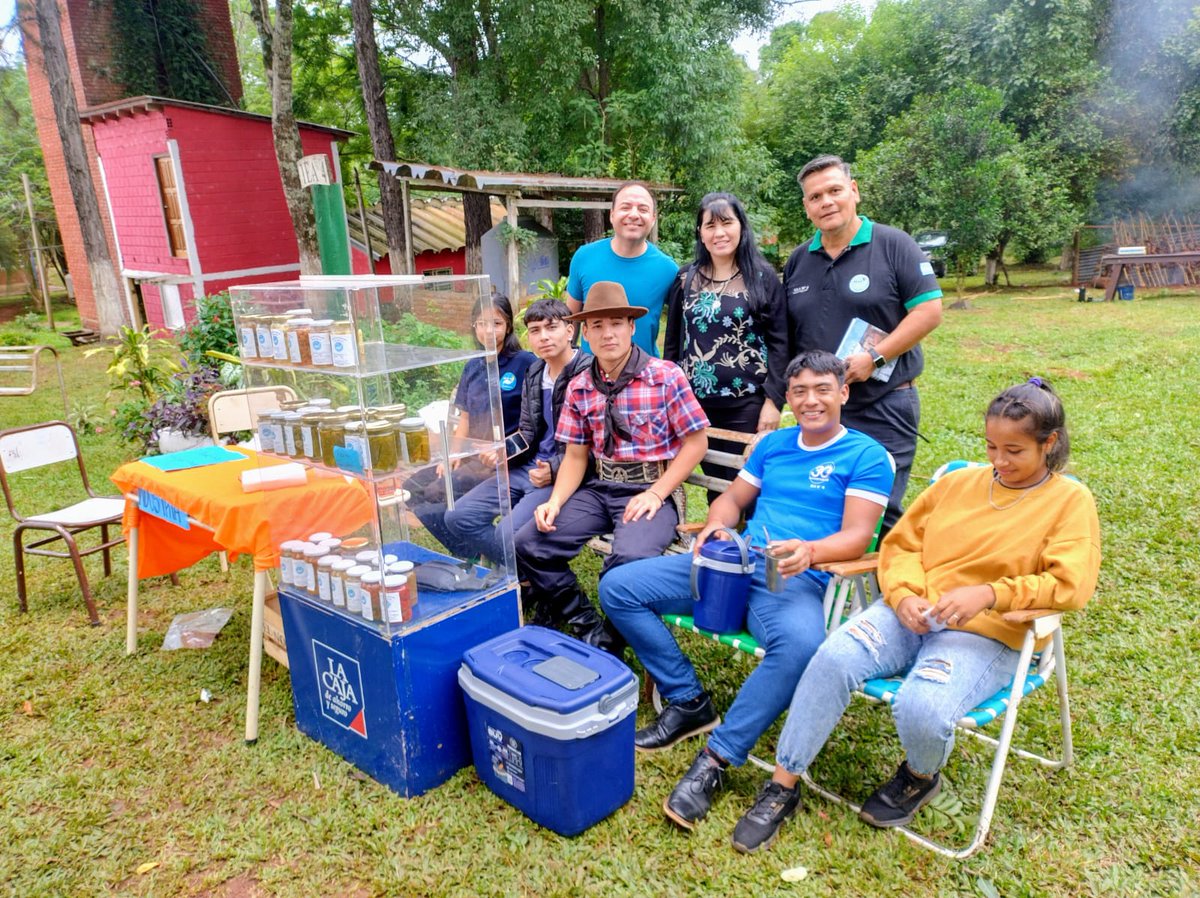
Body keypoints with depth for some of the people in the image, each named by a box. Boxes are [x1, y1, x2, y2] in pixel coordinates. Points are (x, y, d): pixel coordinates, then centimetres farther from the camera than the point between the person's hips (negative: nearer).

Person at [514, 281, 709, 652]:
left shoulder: (666, 377, -7)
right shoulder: (579, 388, 6)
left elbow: (696, 443, -6)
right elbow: (576, 455, 11)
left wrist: (655, 494, -15)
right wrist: (556, 501, -7)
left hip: (651, 490, -5)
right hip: (599, 487, 5)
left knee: (627, 559, -34)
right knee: (528, 544, -10)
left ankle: (610, 646, -2)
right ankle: (588, 629, 7)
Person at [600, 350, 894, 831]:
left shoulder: (867, 456, 3)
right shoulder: (773, 443, 20)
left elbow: (857, 536, -8)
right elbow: (732, 498, 22)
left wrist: (809, 551, -29)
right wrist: (714, 527, -3)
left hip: (796, 578, -5)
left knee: (801, 643, -41)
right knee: (618, 587, -6)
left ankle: (715, 759, -23)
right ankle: (688, 703, 1)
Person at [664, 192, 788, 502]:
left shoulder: (763, 278, -1)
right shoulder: (685, 279, 7)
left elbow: (779, 343, -3)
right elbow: (672, 342, 11)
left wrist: (773, 400, -10)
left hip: (747, 404, -3)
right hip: (696, 403, 3)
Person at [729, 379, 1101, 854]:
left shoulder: (1071, 501, 4)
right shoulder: (958, 482, 16)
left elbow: (1070, 584, -10)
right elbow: (901, 543, 13)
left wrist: (989, 594, -24)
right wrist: (904, 595, -7)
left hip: (987, 634, -3)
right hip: (913, 614, 4)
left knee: (921, 709, -32)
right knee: (833, 658, -26)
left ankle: (921, 777, 7)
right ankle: (782, 787, -12)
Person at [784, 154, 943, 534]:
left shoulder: (893, 245, -4)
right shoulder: (798, 261, 11)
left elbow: (929, 310, -9)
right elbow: (787, 338, 16)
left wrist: (874, 357, -19)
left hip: (884, 407, -5)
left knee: (880, 516, 0)